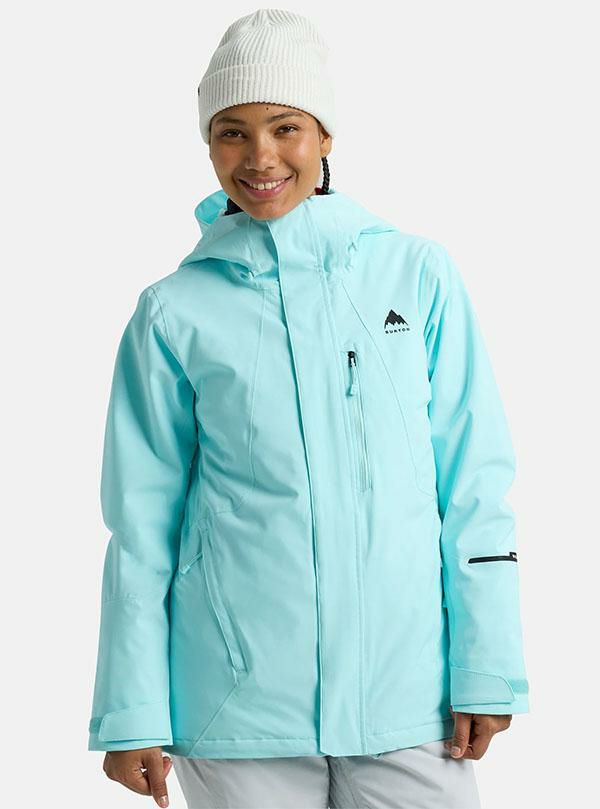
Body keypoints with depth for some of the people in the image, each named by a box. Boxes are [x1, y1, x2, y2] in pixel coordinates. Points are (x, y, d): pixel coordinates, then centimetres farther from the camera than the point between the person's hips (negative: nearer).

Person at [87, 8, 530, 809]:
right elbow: (144, 521, 2)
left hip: (408, 689, 1)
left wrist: (487, 671, -2)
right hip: (239, 704, 0)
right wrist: (134, 712, 0)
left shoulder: (419, 273, 1)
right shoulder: (175, 313, 0)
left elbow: (475, 486, 2)